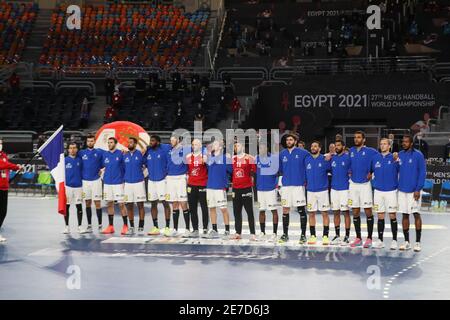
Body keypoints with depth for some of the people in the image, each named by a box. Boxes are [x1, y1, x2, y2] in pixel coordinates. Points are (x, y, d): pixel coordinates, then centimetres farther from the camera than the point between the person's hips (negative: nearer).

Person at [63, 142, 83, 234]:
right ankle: (67, 226, 11)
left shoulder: (80, 160, 5)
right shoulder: (65, 160, 1)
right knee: (66, 206, 3)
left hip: (78, 186, 1)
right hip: (68, 186, -1)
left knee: (79, 206, 2)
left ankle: (79, 226, 9)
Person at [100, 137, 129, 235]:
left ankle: (125, 226, 3)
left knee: (121, 204, -4)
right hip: (107, 182, 5)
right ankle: (110, 226, 14)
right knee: (109, 204, 8)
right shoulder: (105, 154, 8)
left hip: (118, 183, -5)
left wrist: (124, 179, -6)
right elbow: (102, 166, 20)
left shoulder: (120, 154, -5)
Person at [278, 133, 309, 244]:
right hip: (286, 185, 4)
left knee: (301, 210, 0)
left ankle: (303, 235, 6)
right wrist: (286, 176, 13)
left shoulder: (303, 153, -3)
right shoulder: (282, 154, 10)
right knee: (285, 210, 6)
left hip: (298, 185, -4)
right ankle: (285, 234, 14)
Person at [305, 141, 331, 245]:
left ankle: (325, 236, 4)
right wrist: (305, 183, 8)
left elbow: (331, 169, 3)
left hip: (323, 190, -3)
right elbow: (304, 174, 13)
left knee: (325, 213, 0)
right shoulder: (307, 160, 6)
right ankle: (312, 236, 12)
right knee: (311, 213, 5)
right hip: (310, 190, 3)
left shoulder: (324, 159, -3)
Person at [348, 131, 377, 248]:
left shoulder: (370, 151, -5)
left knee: (368, 211, -4)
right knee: (355, 212, 6)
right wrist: (350, 172, 8)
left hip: (365, 184, -5)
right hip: (353, 183, 5)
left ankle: (369, 238, 1)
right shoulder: (351, 151, 10)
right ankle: (358, 238, 13)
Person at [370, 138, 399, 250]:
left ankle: (394, 241, 5)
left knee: (392, 216, -1)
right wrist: (373, 182, 8)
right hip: (378, 190, 3)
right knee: (380, 216, 7)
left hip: (391, 190, -3)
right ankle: (380, 240, 13)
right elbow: (369, 171, 15)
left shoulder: (394, 158, -3)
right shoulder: (375, 158, 7)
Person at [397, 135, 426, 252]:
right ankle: (406, 242, 13)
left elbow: (422, 173, -9)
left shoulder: (418, 155, -6)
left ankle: (418, 242, 5)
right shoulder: (400, 155, 8)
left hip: (414, 190, -5)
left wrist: (418, 189, -14)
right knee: (405, 215, 7)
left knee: (416, 214, -1)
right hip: (402, 190, 5)